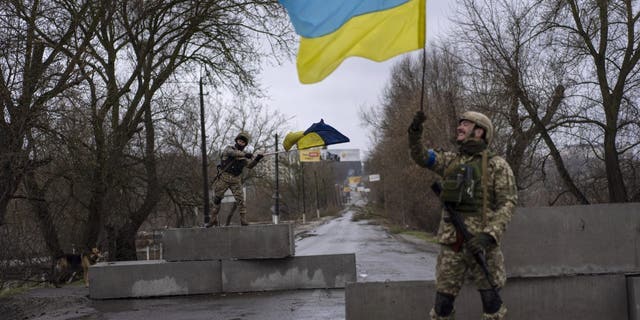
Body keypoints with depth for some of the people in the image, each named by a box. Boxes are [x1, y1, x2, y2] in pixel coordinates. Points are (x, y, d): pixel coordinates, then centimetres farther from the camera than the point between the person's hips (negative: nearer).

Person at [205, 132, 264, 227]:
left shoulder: (244, 156, 10)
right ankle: (213, 219, 17)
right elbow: (232, 153, -24)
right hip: (223, 178, -2)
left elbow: (249, 165, -6)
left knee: (240, 199, -9)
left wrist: (256, 159, -24)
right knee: (217, 199, 4)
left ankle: (243, 220, -7)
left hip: (236, 180, 2)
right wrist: (245, 154, -38)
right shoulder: (229, 148, 0)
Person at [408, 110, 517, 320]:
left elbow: (508, 203, -8)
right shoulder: (451, 160, 14)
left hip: (482, 242, -4)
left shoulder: (497, 165, -2)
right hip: (452, 243, 4)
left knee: (491, 301, 1)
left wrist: (488, 235, -20)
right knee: (442, 301, 6)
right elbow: (421, 156, 8)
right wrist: (415, 132, -10)